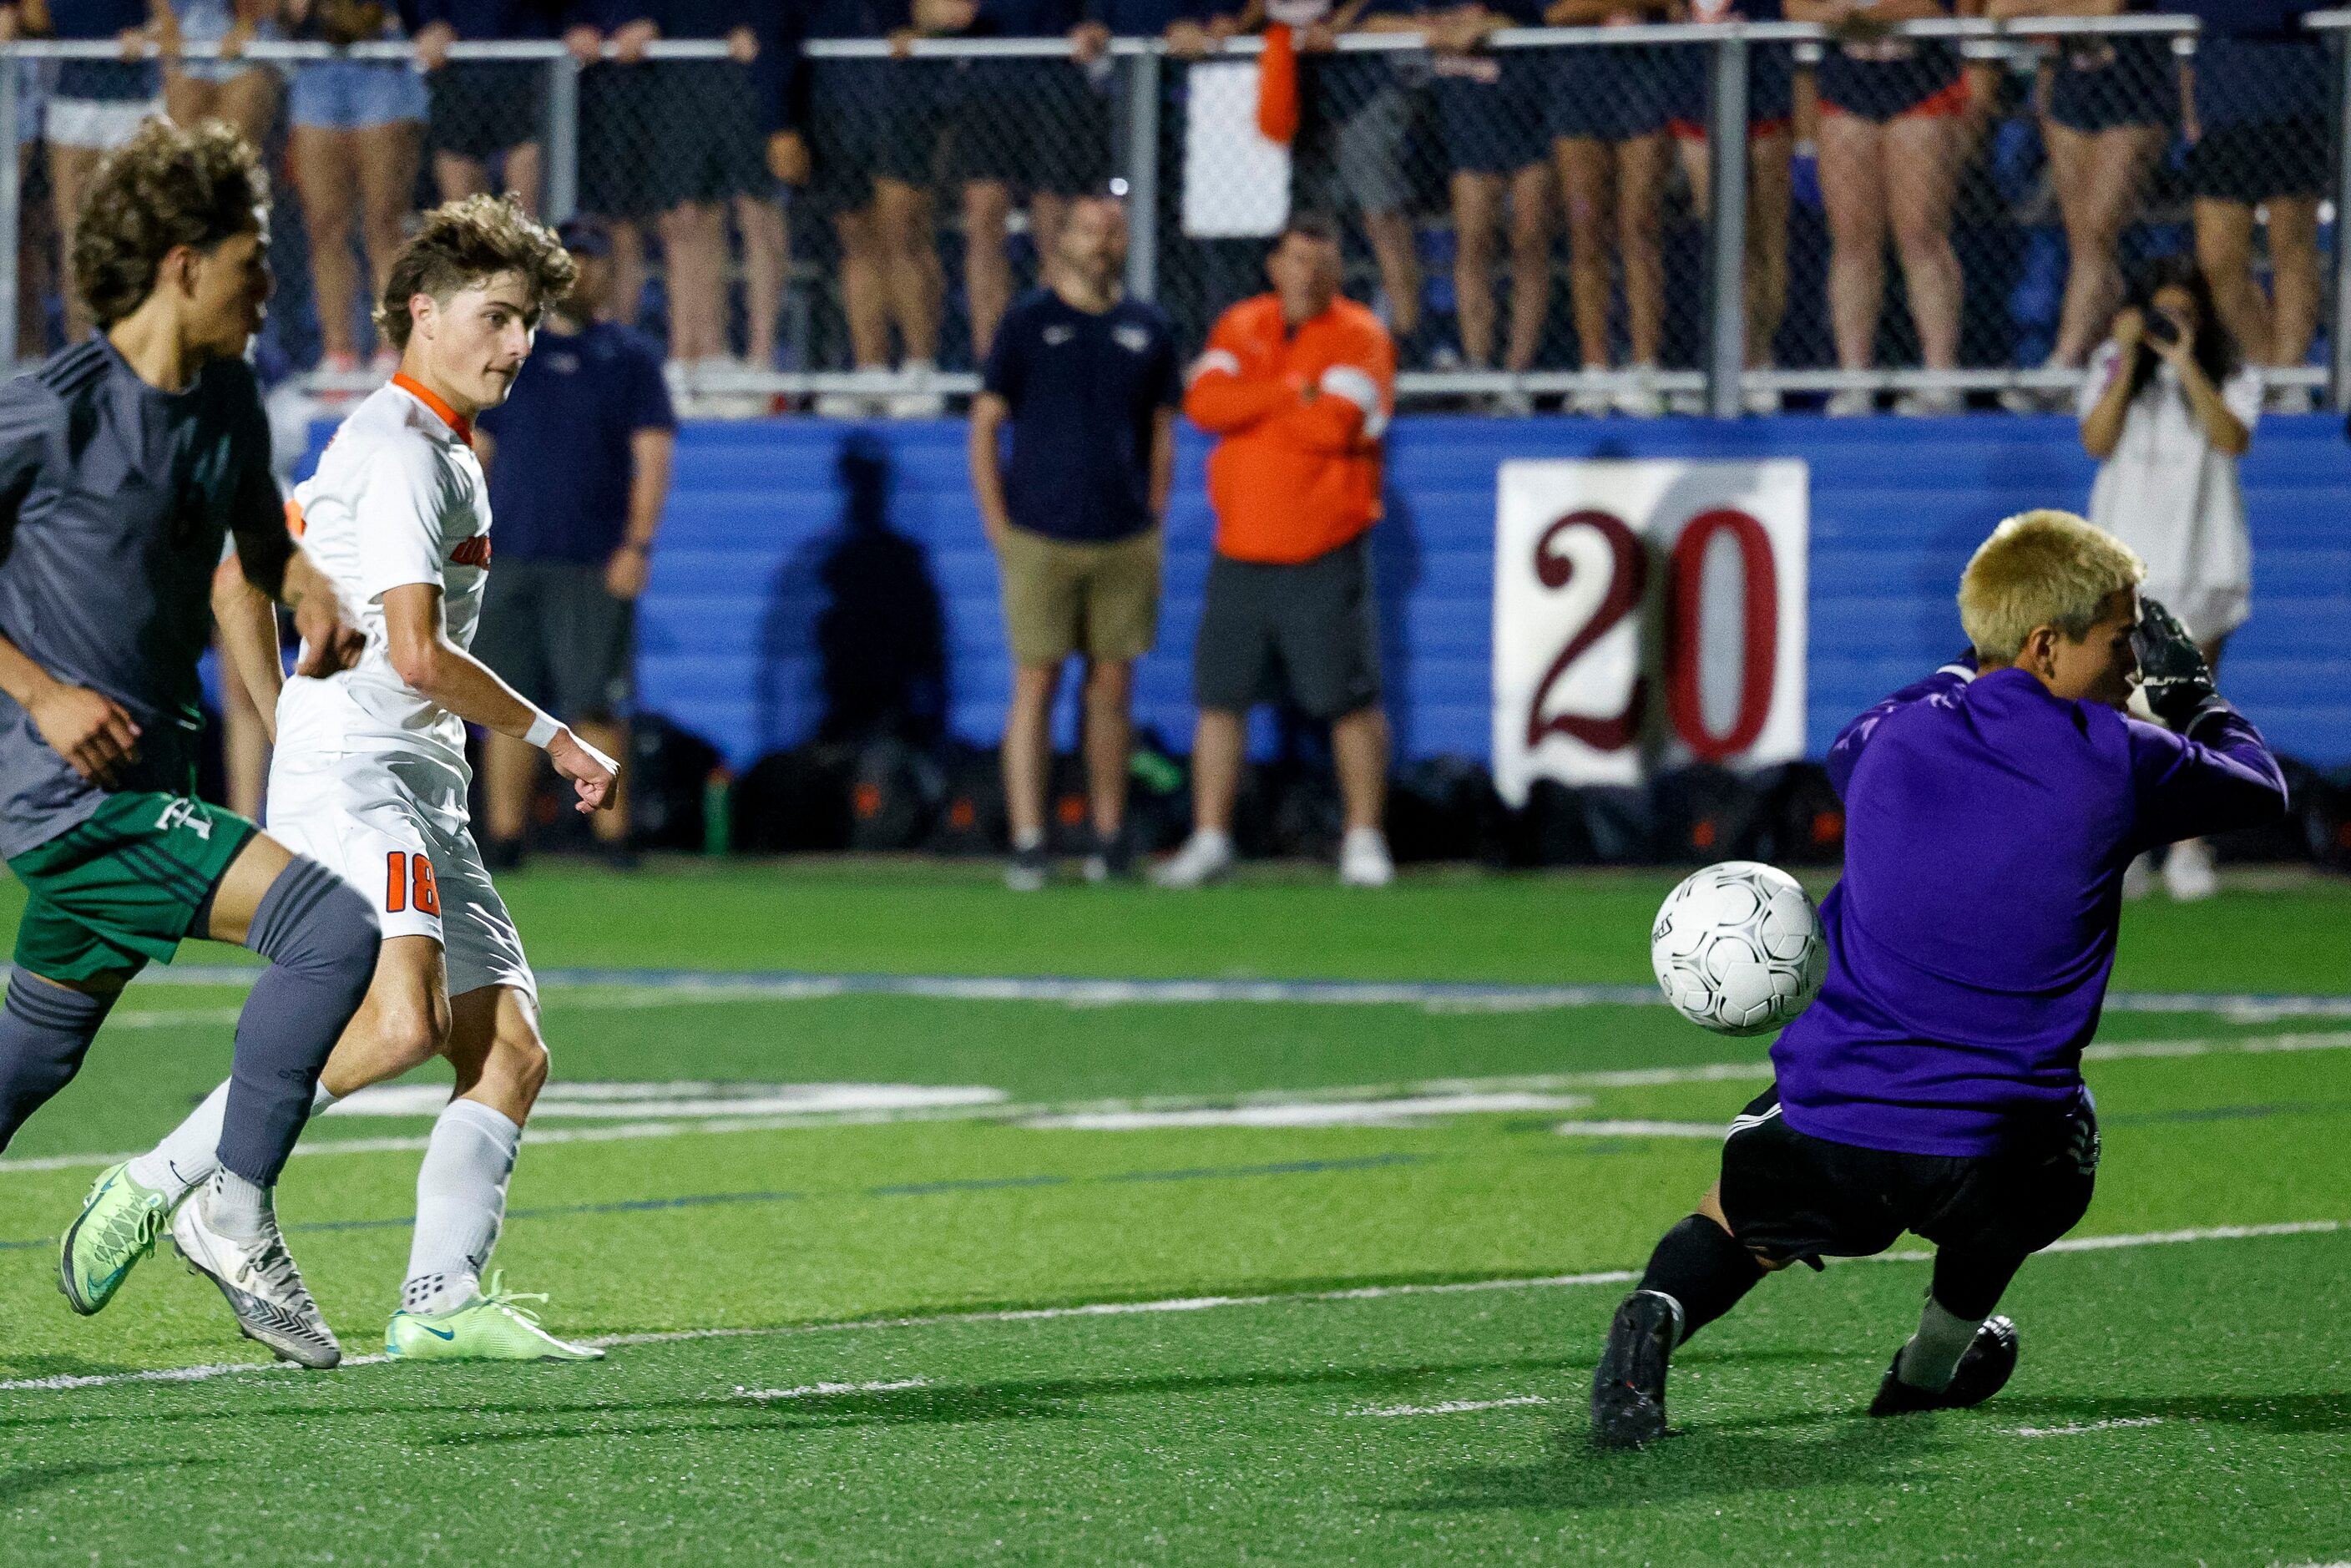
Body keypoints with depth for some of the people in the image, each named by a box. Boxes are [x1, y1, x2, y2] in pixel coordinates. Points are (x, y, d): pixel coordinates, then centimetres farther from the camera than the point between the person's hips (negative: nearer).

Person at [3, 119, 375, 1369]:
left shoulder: (226, 402, 9)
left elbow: (260, 541, 27)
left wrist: (310, 593, 4)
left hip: (146, 780, 9)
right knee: (334, 928, -21)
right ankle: (235, 1214, -15)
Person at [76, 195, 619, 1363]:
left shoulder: (438, 449, 22)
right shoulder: (401, 454, -10)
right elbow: (417, 652, -20)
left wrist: (285, 722, 28)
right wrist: (551, 736, -10)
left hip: (420, 803, 10)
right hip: (351, 776, -10)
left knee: (511, 1048, 0)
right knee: (403, 1022, -29)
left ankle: (442, 1300, -4)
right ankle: (161, 1183, -20)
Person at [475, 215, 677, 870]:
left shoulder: (632, 356, 6)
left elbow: (653, 456, 0)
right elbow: (474, 452, 17)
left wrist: (637, 545, -10)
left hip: (596, 565, -3)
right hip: (511, 559, 3)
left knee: (596, 706, -6)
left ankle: (612, 834, -1)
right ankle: (504, 836, 2)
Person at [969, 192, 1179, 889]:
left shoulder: (1148, 329, 9)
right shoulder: (1028, 322, 0)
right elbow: (985, 426, 2)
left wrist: (1154, 523, 8)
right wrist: (999, 530, -3)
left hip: (1126, 543, 3)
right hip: (1041, 539, -3)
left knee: (1112, 688, 7)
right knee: (1035, 686, -5)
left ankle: (1109, 834, 15)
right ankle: (1027, 843, -7)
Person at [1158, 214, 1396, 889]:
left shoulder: (1359, 337, -4)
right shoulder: (1241, 326, 9)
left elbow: (1336, 426, -20)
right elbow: (1204, 404, -7)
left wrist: (1249, 403, -8)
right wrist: (1293, 393, -16)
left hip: (1325, 557, -4)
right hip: (1241, 551, 4)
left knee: (1350, 699, -5)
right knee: (1219, 696, 4)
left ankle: (1364, 841, 5)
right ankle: (1209, 839, 11)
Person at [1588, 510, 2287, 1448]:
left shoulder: (1895, 739, 3)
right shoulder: (2114, 764, -6)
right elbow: (2258, 788, 15)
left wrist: (1969, 674, 40)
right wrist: (2195, 697, 34)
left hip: (1826, 1140, 1)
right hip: (1992, 1171, -1)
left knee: (1735, 1222, 30)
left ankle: (1660, 1312, -4)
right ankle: (1939, 1357, 42)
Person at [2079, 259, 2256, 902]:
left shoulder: (2233, 378, 4)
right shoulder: (2114, 370, 7)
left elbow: (2232, 439, -14)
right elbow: (2097, 441, -8)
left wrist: (2187, 365, -16)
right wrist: (2129, 360, -11)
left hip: (2200, 558, 0)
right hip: (2126, 559, 0)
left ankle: (2189, 848, 7)